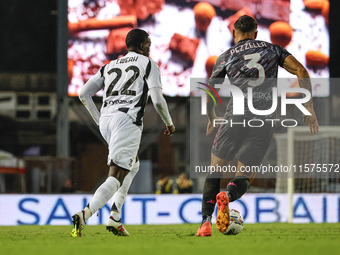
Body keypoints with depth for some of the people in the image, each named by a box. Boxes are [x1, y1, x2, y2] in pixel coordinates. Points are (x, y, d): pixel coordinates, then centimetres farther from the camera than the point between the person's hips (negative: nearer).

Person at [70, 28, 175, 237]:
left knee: (133, 165, 27)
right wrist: (169, 123, 13)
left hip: (106, 120, 7)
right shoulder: (148, 64, 8)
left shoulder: (110, 66, 24)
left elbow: (84, 94, 19)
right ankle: (84, 215, -33)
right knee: (117, 177, -11)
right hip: (128, 120, -7)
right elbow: (158, 100, -3)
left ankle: (115, 217, 14)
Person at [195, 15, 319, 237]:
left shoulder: (226, 57, 12)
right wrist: (309, 108, 3)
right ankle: (228, 196, -27)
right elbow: (301, 71, 3)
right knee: (244, 177, 8)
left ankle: (206, 221, -3)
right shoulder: (273, 49, 15)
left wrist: (212, 119, 32)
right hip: (265, 120, 1)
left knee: (215, 169, 13)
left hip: (236, 117, -1)